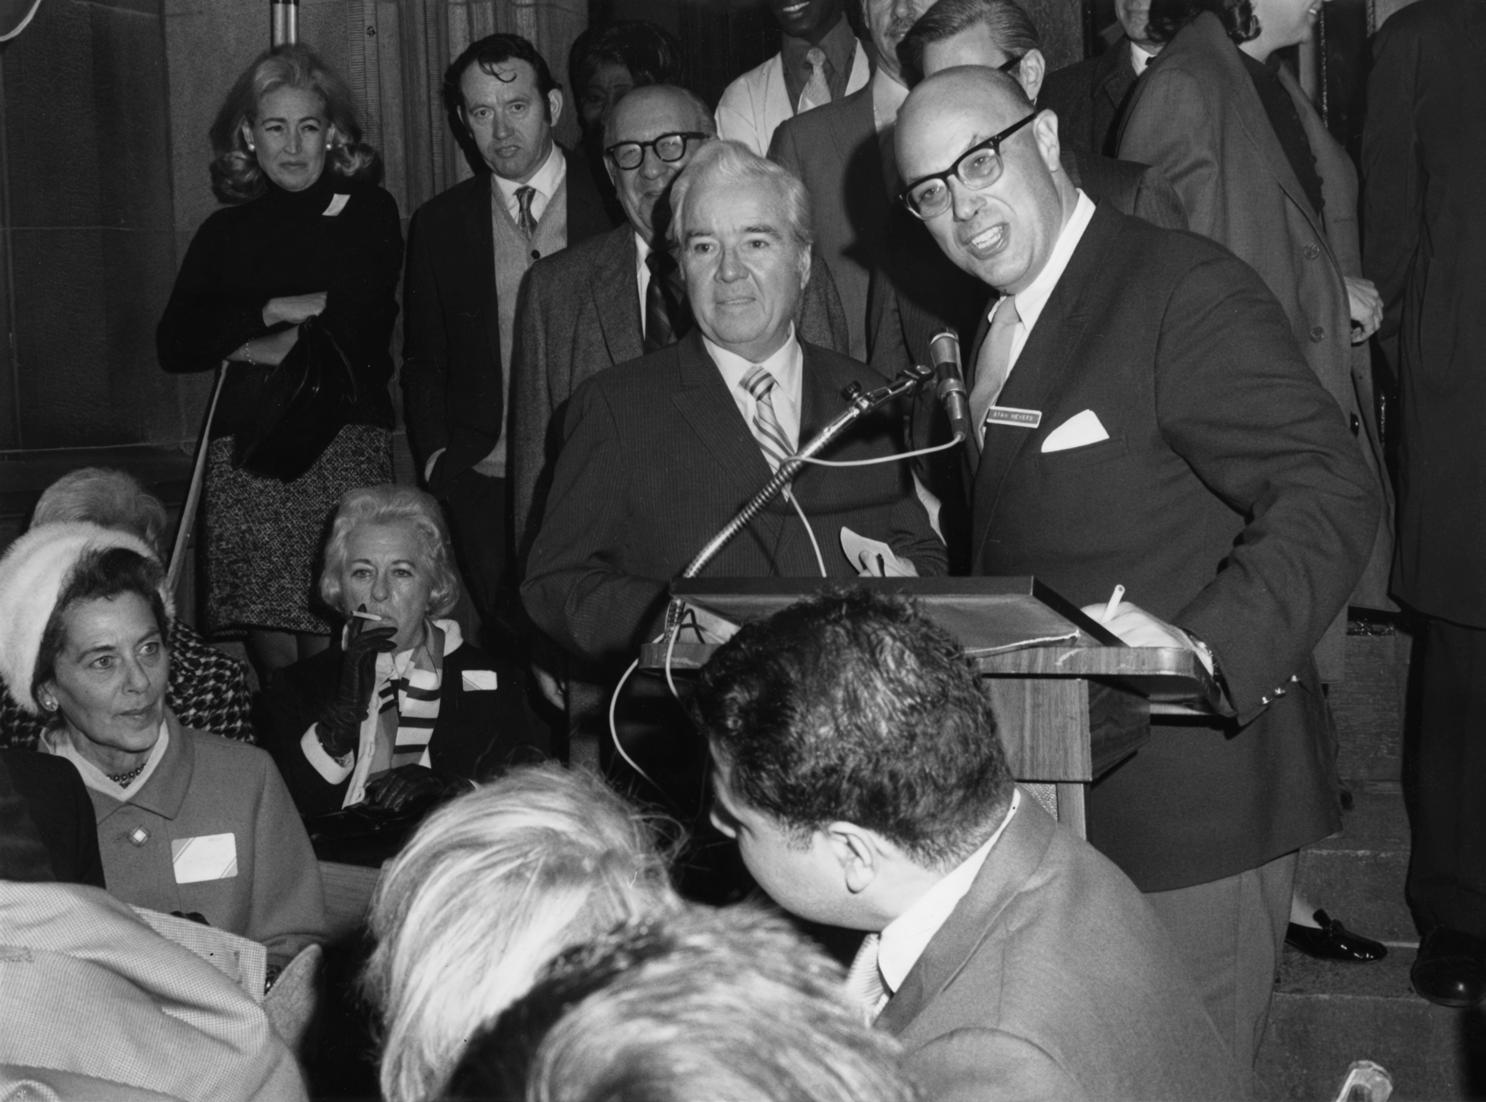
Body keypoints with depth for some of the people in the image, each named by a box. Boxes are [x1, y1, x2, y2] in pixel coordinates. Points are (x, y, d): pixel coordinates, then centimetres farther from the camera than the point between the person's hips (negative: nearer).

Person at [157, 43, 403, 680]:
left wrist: (243, 343, 3)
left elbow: (360, 334, -5)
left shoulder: (368, 214, 8)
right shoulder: (226, 233, 17)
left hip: (344, 450, -3)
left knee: (334, 662, -10)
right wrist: (272, 312, -5)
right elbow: (174, 345, 6)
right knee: (271, 653, -1)